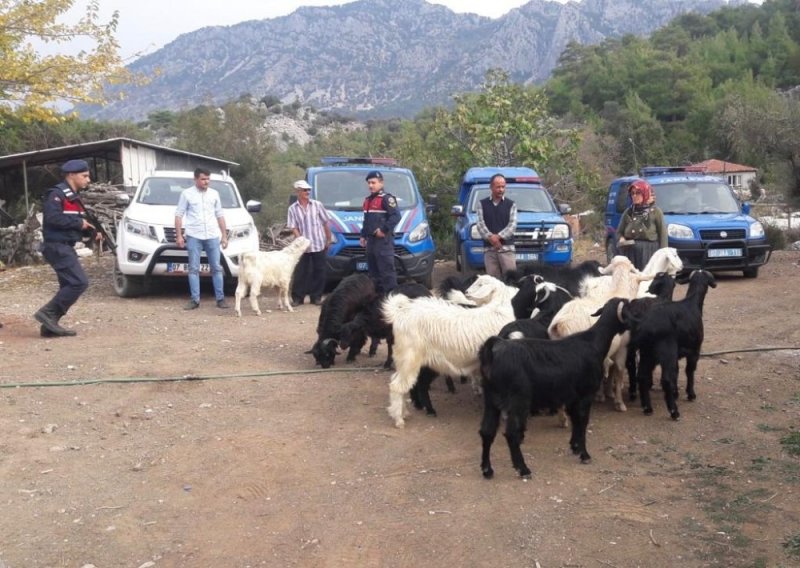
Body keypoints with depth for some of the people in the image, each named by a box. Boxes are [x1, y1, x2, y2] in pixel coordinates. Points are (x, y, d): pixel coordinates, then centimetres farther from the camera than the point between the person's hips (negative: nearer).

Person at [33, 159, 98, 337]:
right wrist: (78, 223, -18)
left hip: (66, 247, 10)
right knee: (79, 282, -17)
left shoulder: (73, 196, 19)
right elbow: (52, 217, -26)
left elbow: (76, 221, 21)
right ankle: (48, 313, -10)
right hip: (57, 247, -10)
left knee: (69, 285, 11)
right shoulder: (57, 194, -12)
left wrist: (91, 229, 3)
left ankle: (50, 326, 14)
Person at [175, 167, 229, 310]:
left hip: (213, 236, 2)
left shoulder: (214, 194, 11)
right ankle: (195, 300, 4)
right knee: (194, 269, 0)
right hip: (194, 237, -2)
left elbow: (220, 216, 15)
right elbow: (179, 215, 2)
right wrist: (179, 235, -6)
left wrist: (224, 236, 10)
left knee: (216, 268, 3)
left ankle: (220, 299, 8)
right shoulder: (187, 193, 2)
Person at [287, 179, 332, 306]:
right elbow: (293, 227, 0)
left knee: (319, 272, 3)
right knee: (300, 272, 0)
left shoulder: (317, 205, 3)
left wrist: (328, 240, 6)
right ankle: (297, 297, 7)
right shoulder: (293, 208, 2)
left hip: (319, 245, 1)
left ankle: (316, 296, 13)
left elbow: (325, 223, 7)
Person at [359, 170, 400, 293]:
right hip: (371, 240, 9)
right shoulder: (367, 200, 19)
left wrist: (383, 230, -21)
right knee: (373, 269, 13)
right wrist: (363, 236, 21)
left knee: (387, 269, -10)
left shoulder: (386, 198, -9)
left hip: (383, 240, -9)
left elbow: (396, 216, -19)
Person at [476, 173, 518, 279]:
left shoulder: (511, 204, 9)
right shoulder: (482, 204, 11)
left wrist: (499, 236, -16)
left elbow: (513, 225, -2)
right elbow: (480, 224, 1)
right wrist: (490, 237, -17)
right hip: (489, 249, 1)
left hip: (507, 248, -1)